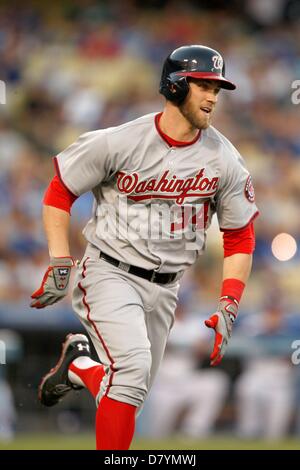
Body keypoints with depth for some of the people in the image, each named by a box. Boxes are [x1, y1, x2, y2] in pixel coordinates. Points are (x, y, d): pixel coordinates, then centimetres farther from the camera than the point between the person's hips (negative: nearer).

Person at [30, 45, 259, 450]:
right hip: (111, 275, -5)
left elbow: (240, 237, 5)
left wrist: (228, 308, -4)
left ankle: (76, 366, 40)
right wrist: (60, 265, -10)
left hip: (165, 289, 5)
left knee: (132, 388, 11)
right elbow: (59, 193, -2)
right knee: (132, 367, -26)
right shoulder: (117, 143, -14)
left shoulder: (225, 161, -4)